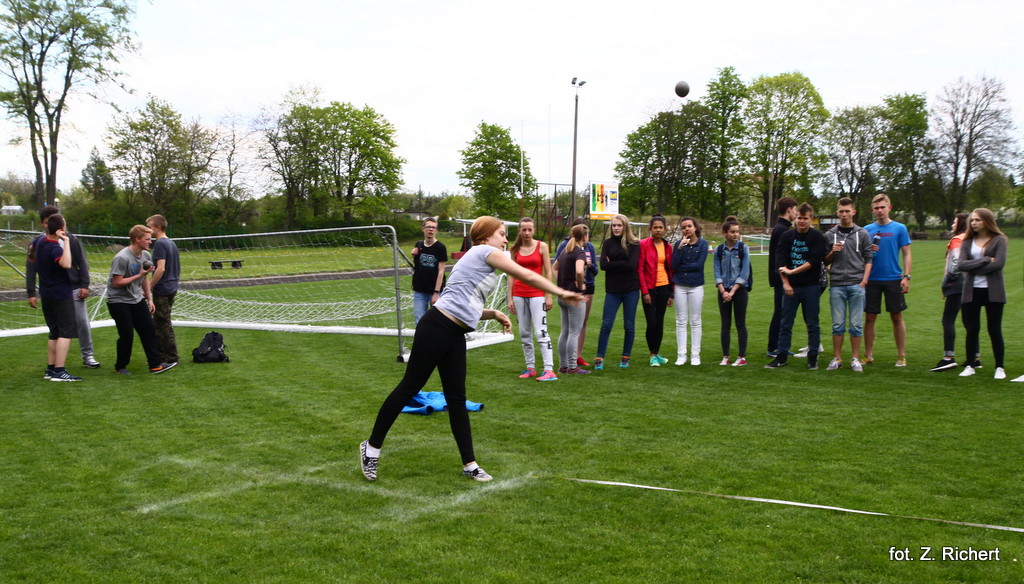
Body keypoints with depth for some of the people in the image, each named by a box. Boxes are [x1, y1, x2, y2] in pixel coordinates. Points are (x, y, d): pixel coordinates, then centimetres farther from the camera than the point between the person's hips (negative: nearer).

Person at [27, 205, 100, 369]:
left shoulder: (71, 239, 1)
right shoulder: (37, 244, 1)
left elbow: (82, 263, 3)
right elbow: (31, 270, 3)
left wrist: (84, 285, -5)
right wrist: (31, 293, -2)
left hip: (74, 289, 0)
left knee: (83, 322, -1)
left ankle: (88, 355, 11)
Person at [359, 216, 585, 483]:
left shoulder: (480, 260, 23)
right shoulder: (486, 252, -3)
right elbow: (527, 275, -5)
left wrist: (494, 314, 11)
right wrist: (561, 292, 3)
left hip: (454, 336, 10)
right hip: (437, 328, -10)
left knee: (457, 399, 9)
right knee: (409, 387, -1)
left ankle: (469, 464, 12)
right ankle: (372, 446, 11)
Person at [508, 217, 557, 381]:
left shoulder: (542, 246, 0)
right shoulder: (515, 249, 8)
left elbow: (548, 272, 0)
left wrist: (548, 296, -5)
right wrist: (510, 298, 6)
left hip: (537, 295, -4)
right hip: (519, 295, 4)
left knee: (541, 332, -12)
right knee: (524, 333, 7)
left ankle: (549, 370, -15)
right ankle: (530, 368, 15)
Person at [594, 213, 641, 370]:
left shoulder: (634, 244, 0)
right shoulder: (608, 243, 6)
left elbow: (632, 265, -13)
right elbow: (603, 265, -6)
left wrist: (612, 264, -9)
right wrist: (622, 264, -11)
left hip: (631, 290, -1)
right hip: (613, 290, 1)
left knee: (629, 325, 6)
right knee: (606, 324, -4)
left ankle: (626, 357, 19)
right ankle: (599, 358, 1)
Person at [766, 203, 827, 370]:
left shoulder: (817, 237, -2)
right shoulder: (787, 236, 6)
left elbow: (813, 262, -12)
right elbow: (780, 261, 0)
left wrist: (792, 271, -16)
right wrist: (785, 283, -10)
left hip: (811, 287, -2)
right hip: (791, 287, 3)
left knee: (812, 324, 3)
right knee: (785, 323, 4)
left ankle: (813, 357, 11)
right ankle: (782, 356, 10)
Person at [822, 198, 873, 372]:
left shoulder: (862, 234, 7)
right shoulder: (829, 235, 9)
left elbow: (868, 259, 6)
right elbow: (824, 262, 14)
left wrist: (864, 280, -5)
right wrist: (832, 252, -6)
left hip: (856, 285, -1)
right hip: (836, 285, 1)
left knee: (856, 324, 2)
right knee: (838, 324, 3)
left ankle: (855, 359, 9)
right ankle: (837, 358, 10)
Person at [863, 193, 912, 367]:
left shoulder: (899, 228, 1)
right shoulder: (867, 230, 6)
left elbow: (906, 254, 1)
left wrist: (906, 276, -8)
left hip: (893, 279, -2)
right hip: (872, 279, 2)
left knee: (897, 317, 4)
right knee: (869, 317, 4)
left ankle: (901, 356, 12)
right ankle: (868, 355, 13)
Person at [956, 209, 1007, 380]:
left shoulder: (999, 240, -2)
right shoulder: (967, 242, 8)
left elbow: (999, 264, -16)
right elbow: (960, 265, -6)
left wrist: (973, 268, -12)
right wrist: (986, 260, -13)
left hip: (993, 292, -3)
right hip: (971, 292, 3)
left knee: (994, 330, 2)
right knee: (972, 330, 5)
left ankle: (999, 367, 10)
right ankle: (970, 366, 14)